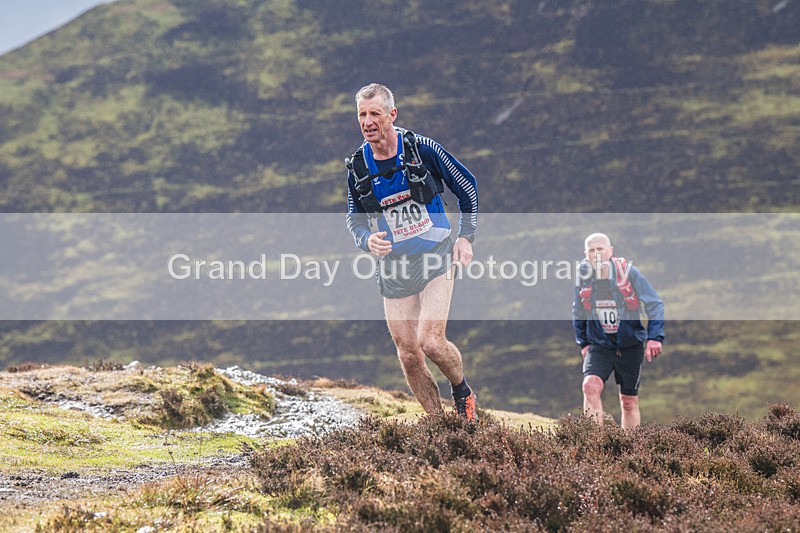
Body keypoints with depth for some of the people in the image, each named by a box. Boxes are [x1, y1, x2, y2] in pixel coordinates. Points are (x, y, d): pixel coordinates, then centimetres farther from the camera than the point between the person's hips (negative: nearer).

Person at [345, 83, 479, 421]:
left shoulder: (422, 149, -9)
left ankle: (462, 390, 12)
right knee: (408, 356, 1)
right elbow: (354, 217, 13)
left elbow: (467, 187, 4)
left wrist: (465, 236, 0)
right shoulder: (358, 167, -1)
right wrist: (367, 240, -9)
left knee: (431, 341, -19)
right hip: (393, 268, 3)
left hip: (436, 259, -3)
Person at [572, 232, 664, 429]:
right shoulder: (584, 275, -5)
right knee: (591, 385, -24)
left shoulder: (627, 271, -12)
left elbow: (654, 304, -6)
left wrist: (654, 337, -15)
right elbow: (578, 312, 12)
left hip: (630, 346, -1)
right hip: (599, 345, 1)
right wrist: (583, 342, 13)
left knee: (629, 401, 7)